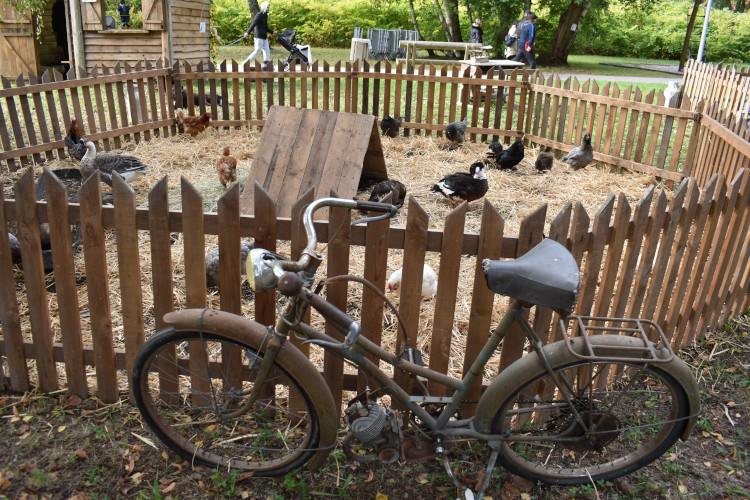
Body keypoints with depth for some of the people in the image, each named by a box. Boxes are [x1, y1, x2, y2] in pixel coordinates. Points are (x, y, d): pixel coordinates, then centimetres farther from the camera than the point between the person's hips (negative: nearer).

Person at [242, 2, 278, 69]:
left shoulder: (265, 15, 17)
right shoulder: (259, 15, -10)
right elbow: (253, 24, -22)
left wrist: (273, 32, 23)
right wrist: (248, 32, -33)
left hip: (264, 37, 9)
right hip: (259, 37, -9)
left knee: (267, 51, 4)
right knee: (257, 51, -8)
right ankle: (246, 62, 2)